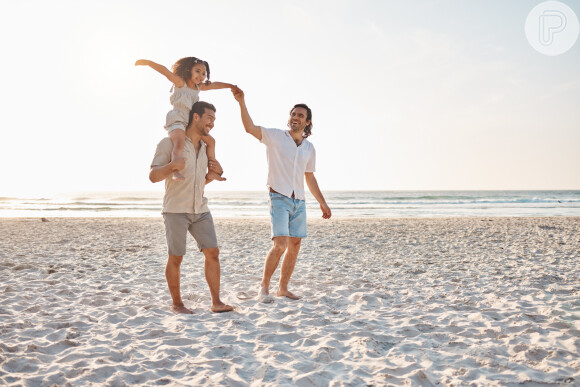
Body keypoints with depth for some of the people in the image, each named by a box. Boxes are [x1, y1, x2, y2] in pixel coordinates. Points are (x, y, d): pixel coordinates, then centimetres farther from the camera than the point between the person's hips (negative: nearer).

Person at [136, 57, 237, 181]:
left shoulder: (198, 87, 16)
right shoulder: (180, 83, -4)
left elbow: (214, 85, 30)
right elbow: (165, 71, -16)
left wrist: (230, 86, 40)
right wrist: (147, 62, -23)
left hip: (191, 124, 9)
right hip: (177, 122, -9)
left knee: (210, 141, 16)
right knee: (179, 143, -34)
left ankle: (213, 171, 27)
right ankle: (176, 172, -48)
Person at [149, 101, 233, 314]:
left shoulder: (205, 146, 11)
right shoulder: (170, 143, -8)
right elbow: (153, 176, -13)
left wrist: (211, 176, 0)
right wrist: (172, 165, -32)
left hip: (200, 209, 6)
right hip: (176, 210, -5)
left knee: (212, 252, -4)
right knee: (175, 258, 1)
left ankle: (216, 302, 2)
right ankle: (177, 303, 17)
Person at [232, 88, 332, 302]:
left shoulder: (309, 148, 13)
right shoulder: (275, 136, -1)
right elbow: (250, 127, -16)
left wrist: (322, 202, 22)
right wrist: (241, 102, -28)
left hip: (299, 202, 6)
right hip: (279, 198, -5)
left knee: (295, 245, 5)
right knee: (281, 244, -17)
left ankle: (283, 288, 18)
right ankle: (264, 287, -1)